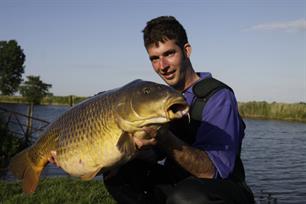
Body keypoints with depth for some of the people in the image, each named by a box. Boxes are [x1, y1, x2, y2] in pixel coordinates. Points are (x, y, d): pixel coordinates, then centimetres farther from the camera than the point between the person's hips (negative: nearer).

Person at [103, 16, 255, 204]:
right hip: (176, 185, 6)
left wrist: (164, 139, -40)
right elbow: (155, 154, 7)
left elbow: (212, 172, -27)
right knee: (118, 173, -10)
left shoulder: (219, 97, -17)